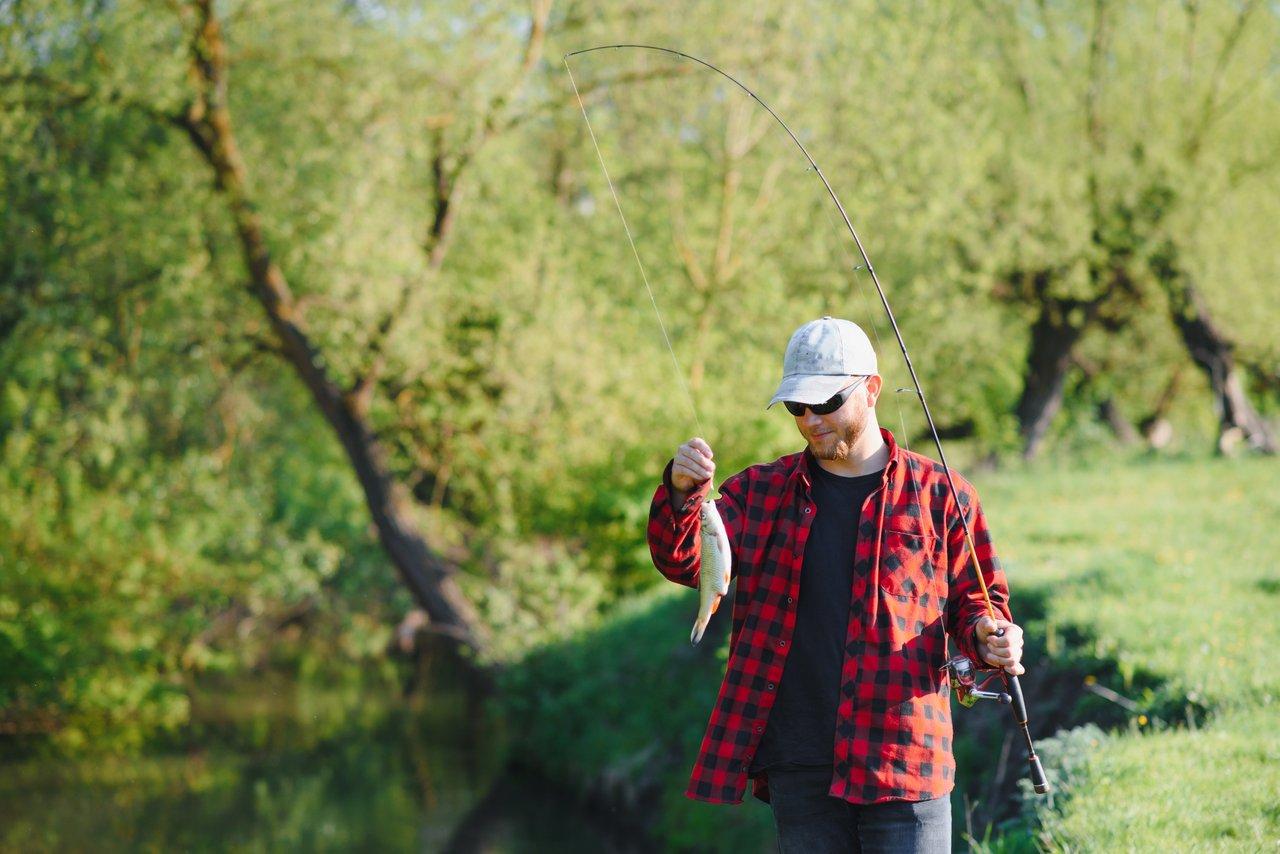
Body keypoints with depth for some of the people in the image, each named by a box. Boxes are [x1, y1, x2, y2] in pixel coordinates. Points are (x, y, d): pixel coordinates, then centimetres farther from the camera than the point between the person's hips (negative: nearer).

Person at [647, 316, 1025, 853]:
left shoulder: (938, 493, 4)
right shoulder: (761, 491, 11)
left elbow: (975, 599, 11)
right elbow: (683, 562, -2)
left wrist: (987, 636, -12)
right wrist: (681, 492, -21)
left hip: (904, 758, -2)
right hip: (798, 766, 3)